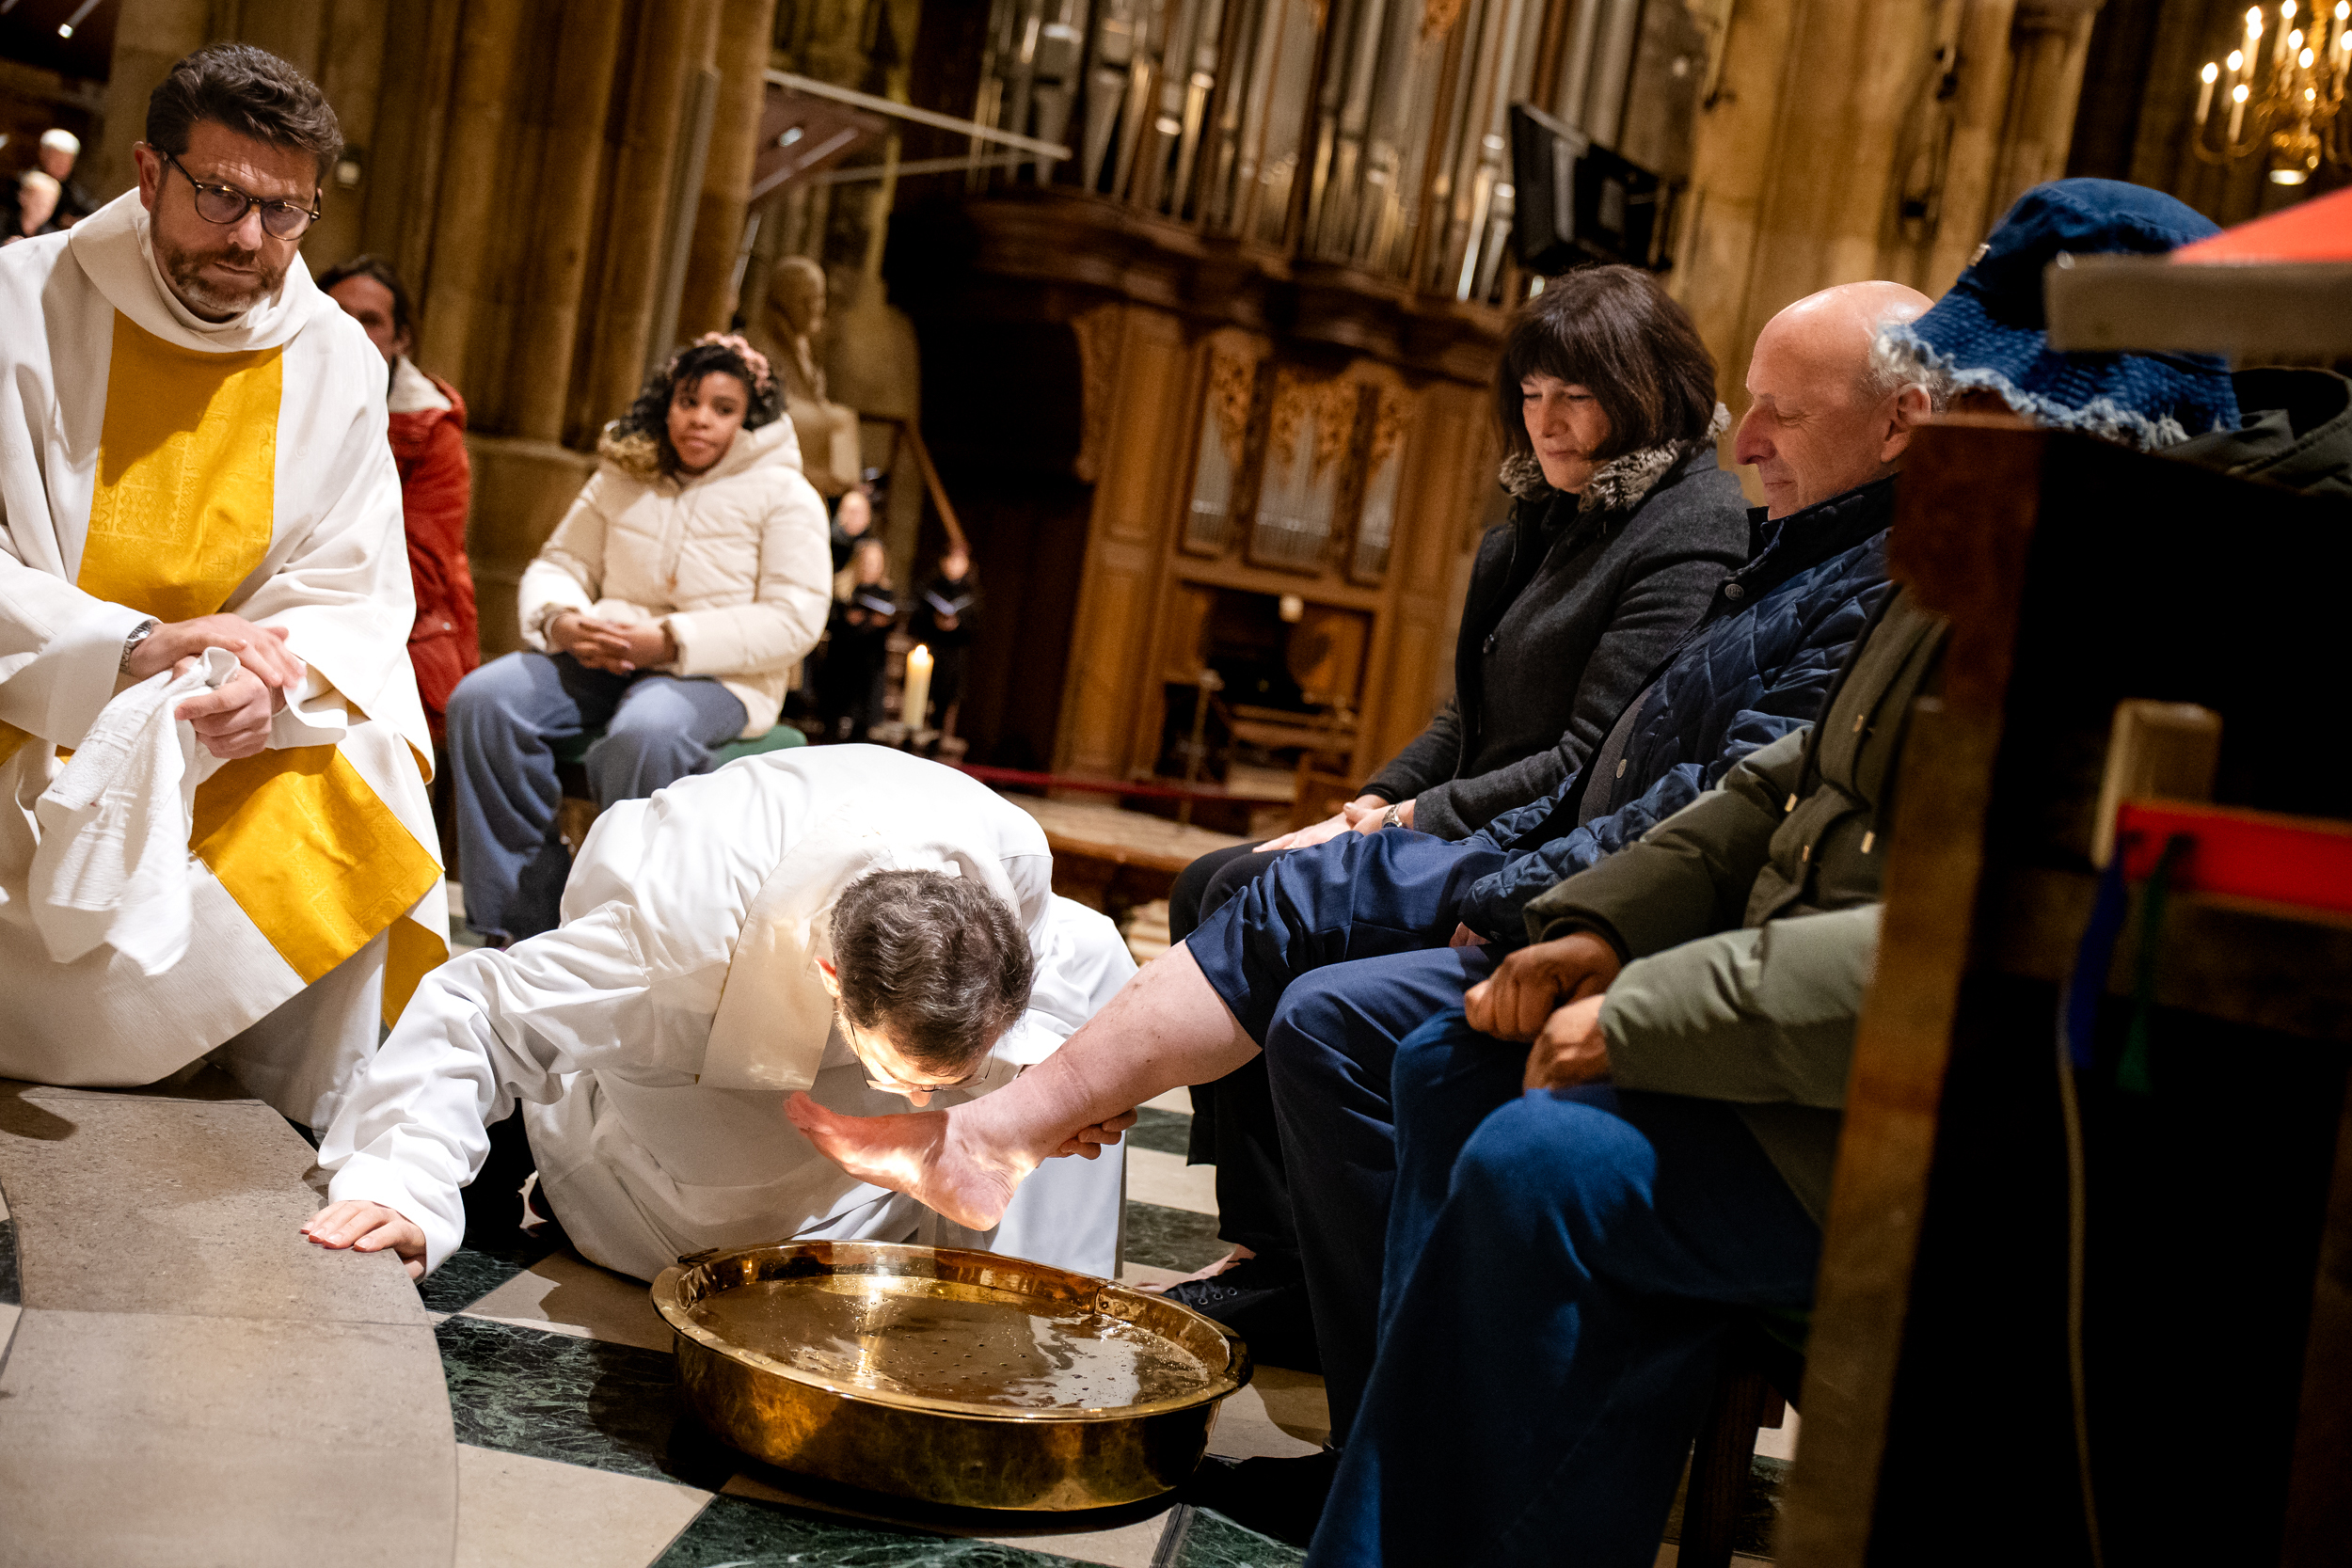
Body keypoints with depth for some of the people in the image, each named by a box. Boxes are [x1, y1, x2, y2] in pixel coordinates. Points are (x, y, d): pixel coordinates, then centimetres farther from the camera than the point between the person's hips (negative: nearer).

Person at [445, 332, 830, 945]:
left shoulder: (785, 495, 1)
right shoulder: (621, 479, 16)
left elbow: (794, 620, -9)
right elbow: (557, 563, 17)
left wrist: (672, 641, -18)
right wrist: (560, 620, -10)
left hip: (720, 675, -5)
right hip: (605, 658, 5)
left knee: (643, 734, -40)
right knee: (482, 700, -23)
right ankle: (523, 924, -20)